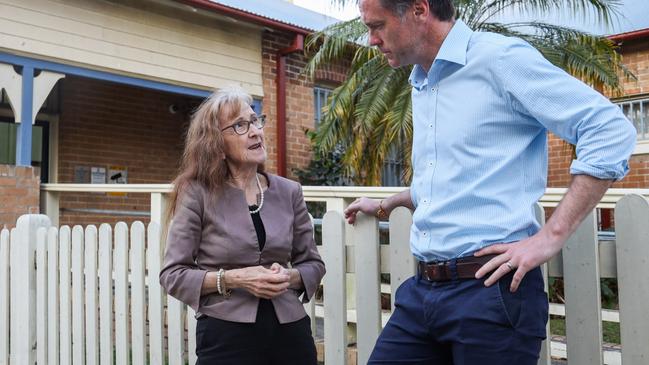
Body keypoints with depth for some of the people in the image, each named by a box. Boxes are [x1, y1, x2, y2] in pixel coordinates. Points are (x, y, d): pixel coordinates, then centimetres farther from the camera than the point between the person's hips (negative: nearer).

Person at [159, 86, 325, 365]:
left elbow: (313, 263, 9)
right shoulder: (198, 194, -7)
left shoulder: (289, 192, 3)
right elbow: (172, 274, -6)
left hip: (290, 331, 4)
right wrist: (232, 279, -18)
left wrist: (289, 277, -11)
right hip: (226, 336, -3)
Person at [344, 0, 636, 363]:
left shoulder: (500, 57, -9)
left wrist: (551, 236, -17)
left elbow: (612, 129, -14)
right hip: (421, 290, 7)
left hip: (491, 291, -7)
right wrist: (386, 205, 39)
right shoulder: (420, 87, 16)